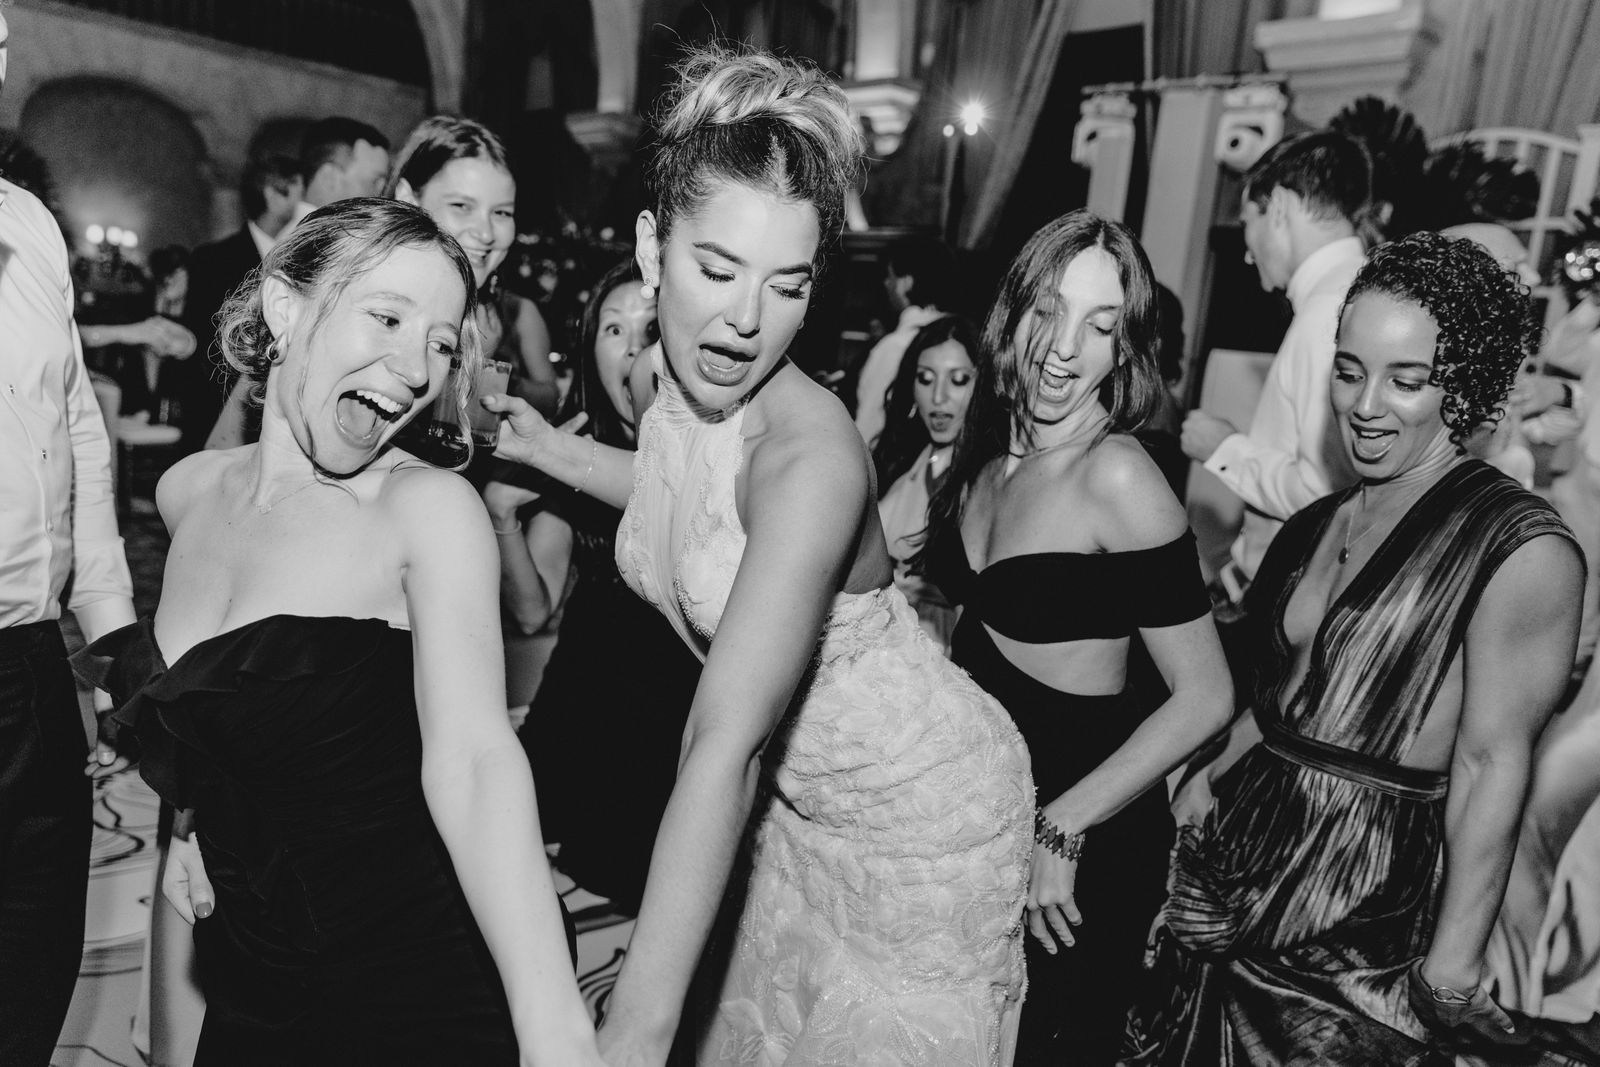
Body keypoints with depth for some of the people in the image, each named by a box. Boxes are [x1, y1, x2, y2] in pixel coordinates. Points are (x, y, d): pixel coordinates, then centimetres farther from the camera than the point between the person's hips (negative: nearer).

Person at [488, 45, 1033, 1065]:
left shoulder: (813, 453, -33)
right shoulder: (679, 387, -10)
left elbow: (725, 750, -39)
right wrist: (553, 449, 13)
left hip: (926, 818, -7)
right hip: (804, 801, 7)